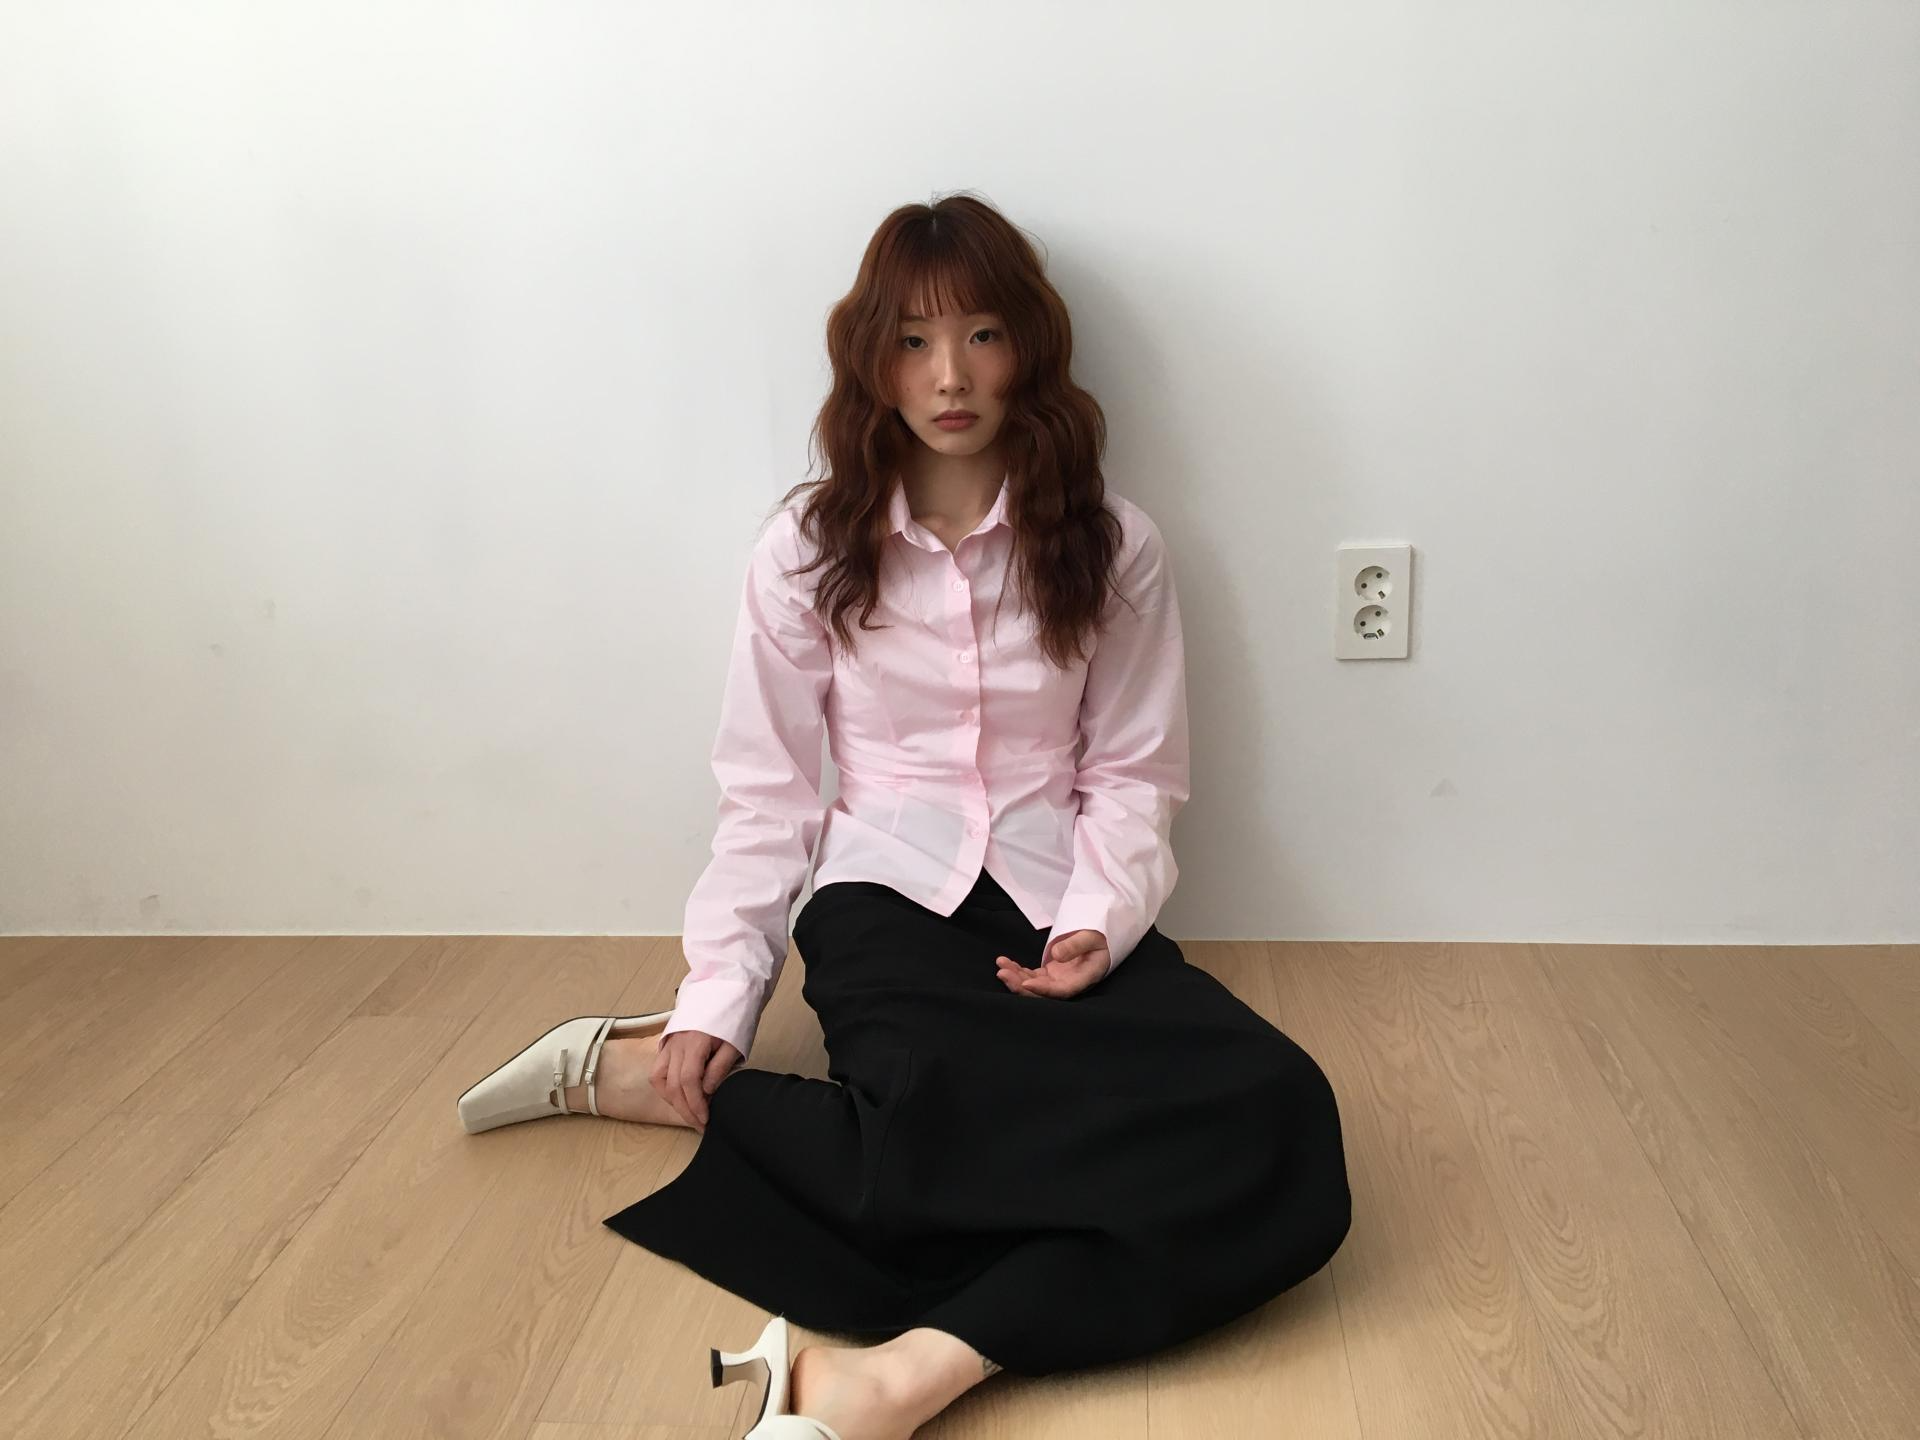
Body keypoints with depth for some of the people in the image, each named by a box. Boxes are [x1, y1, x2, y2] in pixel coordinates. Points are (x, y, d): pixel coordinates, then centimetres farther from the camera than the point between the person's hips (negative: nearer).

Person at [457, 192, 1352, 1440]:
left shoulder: (1113, 545, 7)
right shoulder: (810, 549, 5)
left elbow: (1135, 774, 6)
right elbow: (766, 793, 6)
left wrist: (1100, 923, -13)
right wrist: (716, 1001, -2)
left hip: (1061, 914, 3)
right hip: (888, 901, -2)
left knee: (1279, 1127, -30)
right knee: (972, 1135, -38)